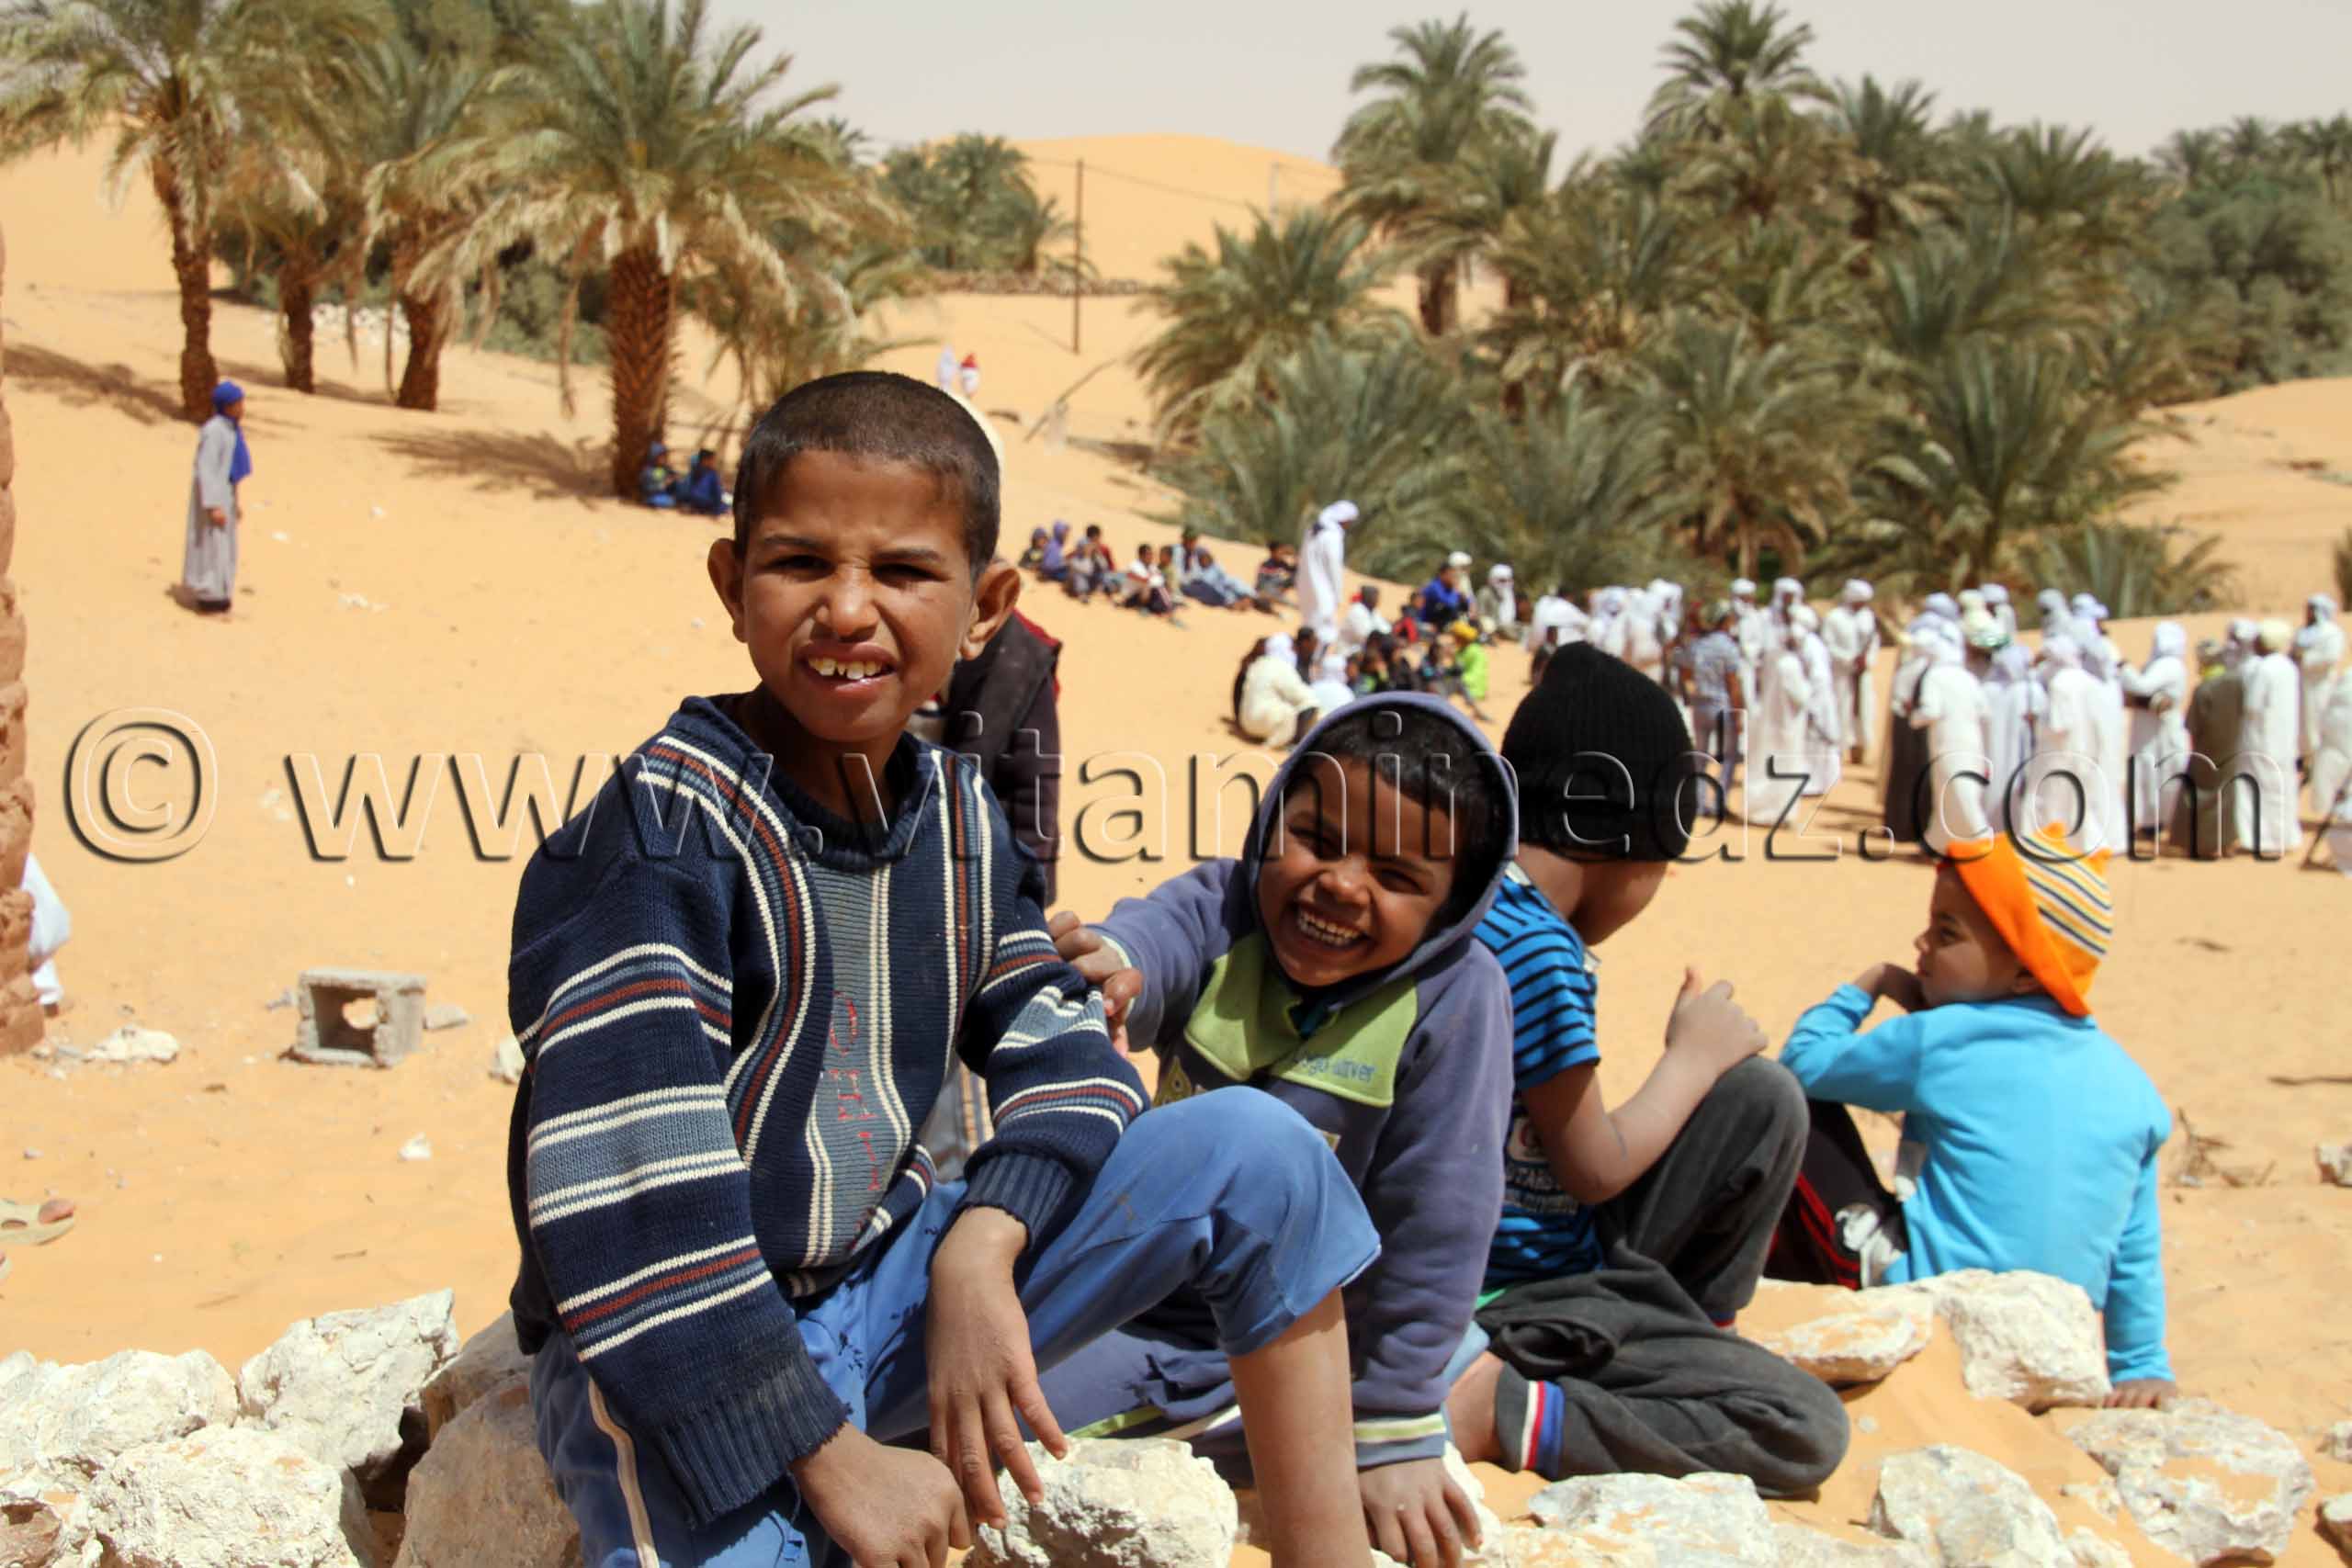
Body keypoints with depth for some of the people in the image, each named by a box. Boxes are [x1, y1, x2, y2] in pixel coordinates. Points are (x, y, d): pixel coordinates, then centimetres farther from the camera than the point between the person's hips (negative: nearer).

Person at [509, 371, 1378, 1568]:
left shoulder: (956, 819, 2)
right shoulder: (663, 828, -20)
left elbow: (1067, 1055, 4)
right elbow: (630, 1199, -25)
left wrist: (980, 1246, -17)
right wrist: (830, 1462, -23)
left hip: (885, 1290, 7)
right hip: (677, 1367, -6)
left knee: (1257, 1153, -3)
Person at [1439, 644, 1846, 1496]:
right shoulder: (1542, 952, -26)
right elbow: (1595, 1169, -16)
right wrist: (1693, 1057, -1)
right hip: (1526, 1297, -9)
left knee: (1765, 1098, 9)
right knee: (1807, 1431, -11)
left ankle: (1694, 1330, 18)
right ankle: (1501, 1408, -15)